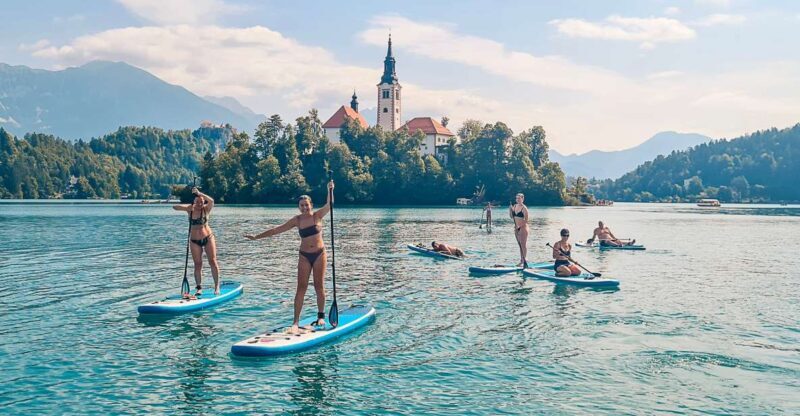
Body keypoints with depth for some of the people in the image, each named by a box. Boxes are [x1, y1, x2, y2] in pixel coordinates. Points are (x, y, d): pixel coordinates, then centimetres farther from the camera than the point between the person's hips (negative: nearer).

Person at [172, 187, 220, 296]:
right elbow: (175, 207, -14)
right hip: (194, 241, 1)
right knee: (198, 264, 2)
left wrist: (199, 193, -30)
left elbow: (211, 200, -27)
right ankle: (199, 288, 7)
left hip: (208, 238, -1)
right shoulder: (190, 209, -3)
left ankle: (217, 286, 4)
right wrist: (188, 206, -27)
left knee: (213, 262, -3)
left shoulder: (206, 209, -7)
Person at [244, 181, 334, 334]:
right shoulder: (297, 220, 1)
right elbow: (277, 230, 4)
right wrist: (257, 237, 5)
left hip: (319, 254, -2)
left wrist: (330, 190, -37)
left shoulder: (317, 216, -4)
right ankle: (296, 322, -6)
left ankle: (321, 316, 17)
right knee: (301, 287, -3)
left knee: (319, 286, 5)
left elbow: (329, 204, -20)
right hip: (304, 256, 2)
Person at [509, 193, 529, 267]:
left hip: (523, 227, -7)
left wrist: (520, 226, -20)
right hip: (516, 228, 7)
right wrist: (510, 209, -2)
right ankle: (521, 261, 17)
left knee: (523, 244, -5)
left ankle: (524, 261, -1)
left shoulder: (524, 208, -12)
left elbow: (526, 220, -15)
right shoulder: (514, 206, 8)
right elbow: (511, 216, 13)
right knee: (520, 245, 11)